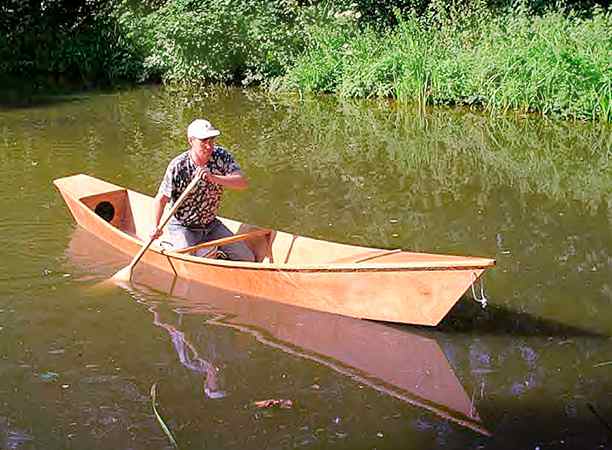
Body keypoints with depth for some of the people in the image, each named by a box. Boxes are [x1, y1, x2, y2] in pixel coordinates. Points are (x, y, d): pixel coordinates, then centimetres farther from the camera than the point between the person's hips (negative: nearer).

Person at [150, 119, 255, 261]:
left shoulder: (221, 156, -10)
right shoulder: (178, 166, -18)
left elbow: (243, 183, -21)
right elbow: (161, 199, -15)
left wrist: (213, 178, -36)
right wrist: (156, 227, -31)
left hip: (211, 225, 4)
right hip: (182, 228, -4)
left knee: (247, 258, -3)